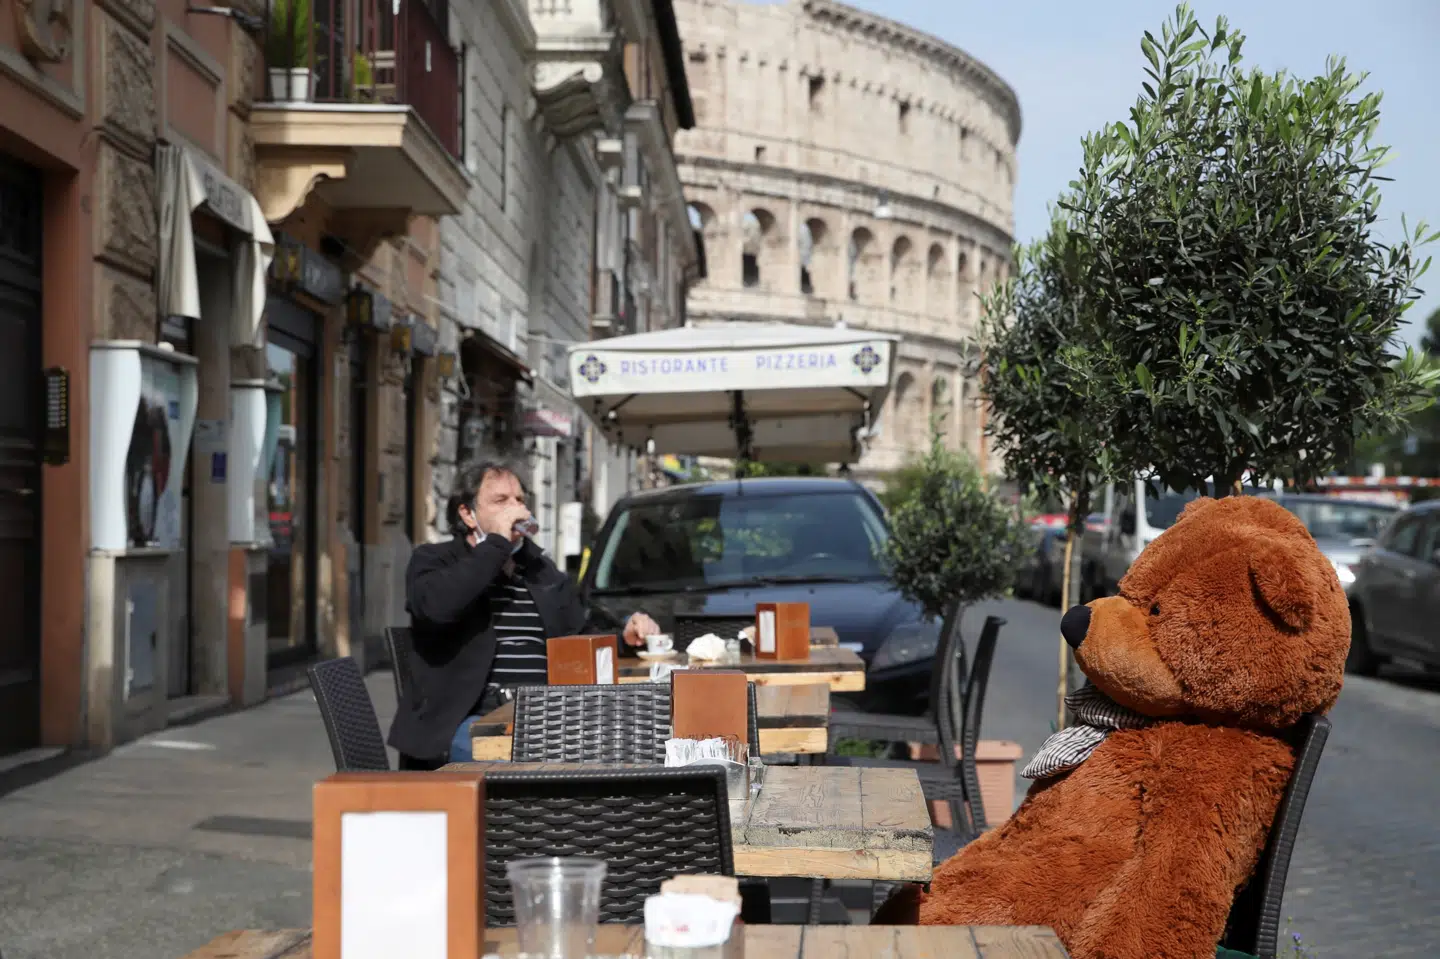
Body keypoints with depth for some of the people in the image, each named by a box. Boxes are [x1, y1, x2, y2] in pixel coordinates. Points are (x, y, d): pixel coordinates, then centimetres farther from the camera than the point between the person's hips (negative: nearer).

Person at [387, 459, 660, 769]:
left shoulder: (544, 573, 25)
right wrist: (497, 543, -9)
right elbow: (435, 605, -16)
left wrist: (626, 638, 7)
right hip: (470, 721, -6)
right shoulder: (434, 560, 9)